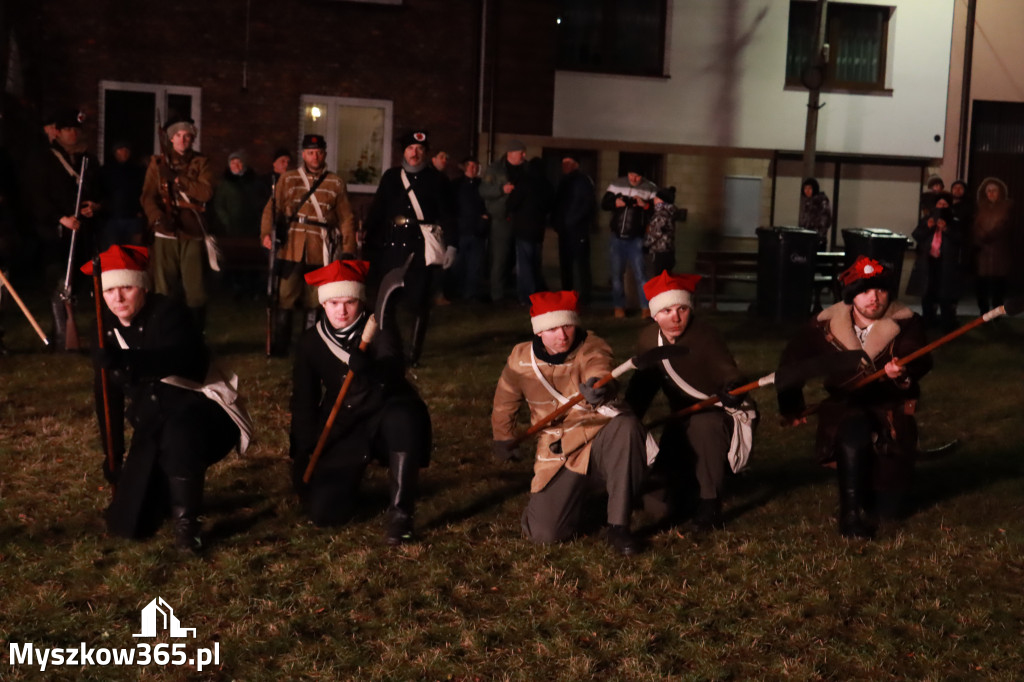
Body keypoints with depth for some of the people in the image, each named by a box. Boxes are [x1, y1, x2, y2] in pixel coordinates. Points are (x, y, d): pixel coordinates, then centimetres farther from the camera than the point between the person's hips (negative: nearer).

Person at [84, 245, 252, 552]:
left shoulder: (168, 313, -16)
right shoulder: (107, 328, 3)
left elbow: (181, 358, -38)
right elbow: (108, 395, 11)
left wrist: (125, 359, -51)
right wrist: (112, 454, 10)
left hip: (204, 413, -6)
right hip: (154, 430, 6)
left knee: (178, 433, -43)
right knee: (127, 524, 1)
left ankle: (186, 522, -24)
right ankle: (178, 489, 32)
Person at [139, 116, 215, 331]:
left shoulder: (201, 162, 9)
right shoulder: (158, 162, 10)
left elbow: (207, 192, -7)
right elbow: (148, 196, 0)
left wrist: (177, 178, -10)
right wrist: (158, 218, -18)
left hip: (192, 232, 0)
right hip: (165, 232, 0)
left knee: (195, 289, -4)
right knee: (164, 289, -1)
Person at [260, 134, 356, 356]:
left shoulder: (336, 183, 9)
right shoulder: (288, 178, 9)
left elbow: (346, 219, 7)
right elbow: (272, 208, 3)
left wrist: (348, 250, -1)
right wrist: (266, 233, -14)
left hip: (320, 252, 0)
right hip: (291, 250, 0)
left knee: (314, 303, 5)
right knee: (284, 300, -1)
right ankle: (278, 348, 7)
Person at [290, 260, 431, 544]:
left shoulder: (379, 331, -11)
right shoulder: (311, 342, -1)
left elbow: (394, 370, -32)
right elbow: (303, 401, 4)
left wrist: (364, 365, -54)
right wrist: (301, 456, 0)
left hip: (384, 419, -3)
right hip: (343, 431, 3)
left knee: (403, 416, -40)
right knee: (323, 511, -12)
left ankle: (400, 511, -26)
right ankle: (353, 476, 25)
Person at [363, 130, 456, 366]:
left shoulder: (437, 180, 4)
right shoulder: (390, 176, 10)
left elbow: (447, 214, 2)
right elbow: (376, 212, 10)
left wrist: (451, 244, -7)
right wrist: (368, 244, 5)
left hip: (422, 246, -2)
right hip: (392, 244, 2)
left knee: (419, 300, -1)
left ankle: (414, 354, 8)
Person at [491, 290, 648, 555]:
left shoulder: (592, 349, -13)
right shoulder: (520, 361, -4)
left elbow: (601, 375, -37)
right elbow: (504, 404, 16)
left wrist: (599, 390, -61)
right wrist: (503, 441, 27)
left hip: (600, 441, -2)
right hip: (558, 455, 2)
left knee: (626, 425, -38)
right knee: (543, 532, -14)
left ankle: (618, 526, -25)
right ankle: (572, 494, 24)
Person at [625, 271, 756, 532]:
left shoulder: (703, 334, -25)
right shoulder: (648, 339, -8)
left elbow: (726, 371, -33)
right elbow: (641, 387, 4)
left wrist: (731, 388, -56)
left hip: (721, 415, -5)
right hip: (683, 423, 6)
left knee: (702, 423, -38)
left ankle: (710, 506, -25)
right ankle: (680, 487, 32)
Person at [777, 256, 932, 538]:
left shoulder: (906, 322, -10)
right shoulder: (825, 325, -7)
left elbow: (920, 361, -28)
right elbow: (792, 361, 6)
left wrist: (904, 371, -50)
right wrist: (790, 407, 6)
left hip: (892, 412, 0)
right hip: (844, 409, 0)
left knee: (891, 508, -2)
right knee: (854, 428, -39)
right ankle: (851, 510, -23)